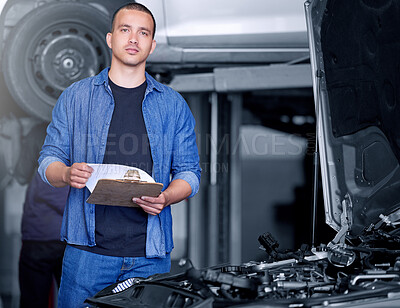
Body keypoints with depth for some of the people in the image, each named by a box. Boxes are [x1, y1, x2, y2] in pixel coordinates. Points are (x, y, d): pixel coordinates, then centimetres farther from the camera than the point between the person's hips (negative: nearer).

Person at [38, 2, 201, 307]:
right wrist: (67, 174, -15)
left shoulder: (173, 104, 10)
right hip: (88, 248, -1)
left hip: (151, 253, 1)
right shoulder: (75, 97, 8)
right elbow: (49, 159, 8)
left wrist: (166, 198, -12)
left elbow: (189, 172, 9)